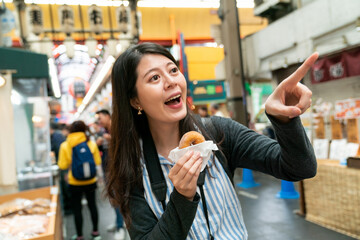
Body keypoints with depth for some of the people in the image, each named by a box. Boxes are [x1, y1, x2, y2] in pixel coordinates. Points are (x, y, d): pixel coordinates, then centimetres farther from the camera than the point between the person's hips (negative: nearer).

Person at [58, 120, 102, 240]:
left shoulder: (65, 146, -10)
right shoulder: (91, 144, -7)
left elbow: (63, 165, -10)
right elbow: (98, 162, -2)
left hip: (75, 183, -2)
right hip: (90, 181, 2)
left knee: (77, 208, 10)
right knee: (92, 205, 17)